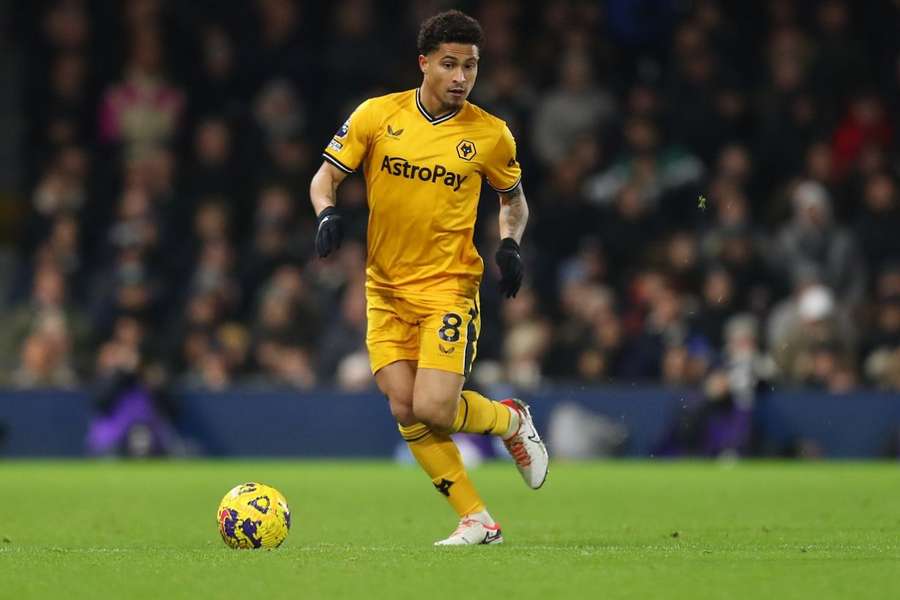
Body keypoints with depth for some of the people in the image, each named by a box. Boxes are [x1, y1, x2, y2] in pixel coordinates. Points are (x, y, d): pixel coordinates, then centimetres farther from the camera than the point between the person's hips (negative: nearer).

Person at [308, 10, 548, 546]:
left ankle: (511, 419, 16)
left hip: (450, 286, -2)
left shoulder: (490, 134, -2)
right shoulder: (377, 115, -2)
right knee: (405, 411, -7)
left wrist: (510, 244, -6)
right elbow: (325, 179, 5)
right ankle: (477, 520, 3)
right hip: (386, 288, 3)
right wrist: (328, 214, -17)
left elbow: (514, 200, 14)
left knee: (433, 409, -17)